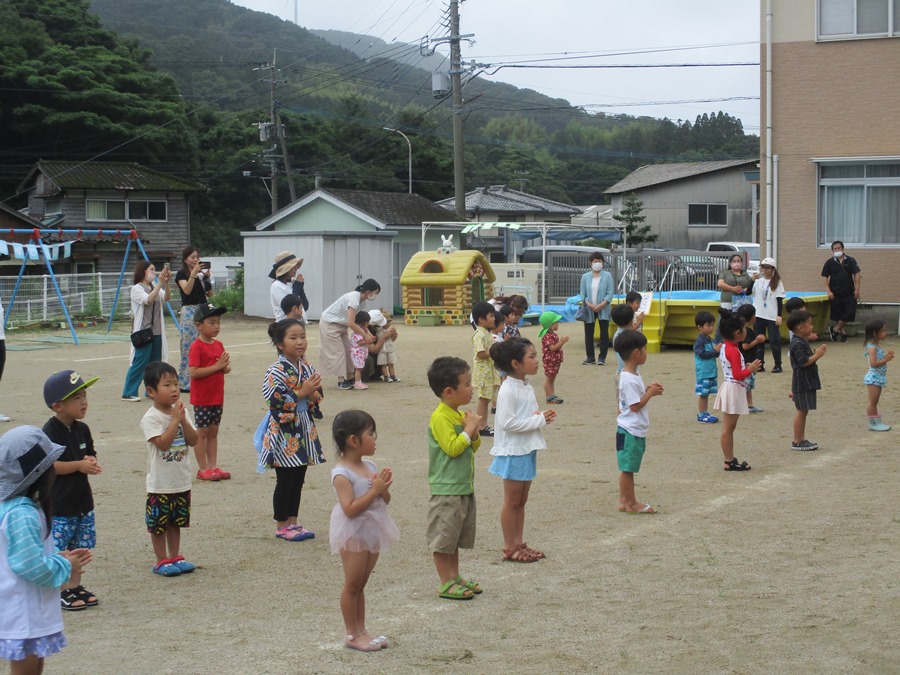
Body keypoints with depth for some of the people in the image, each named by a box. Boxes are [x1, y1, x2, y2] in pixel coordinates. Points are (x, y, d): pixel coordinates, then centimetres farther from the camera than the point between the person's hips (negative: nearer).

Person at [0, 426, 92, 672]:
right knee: (25, 668, 0)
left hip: (26, 612, 10)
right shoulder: (22, 514, -25)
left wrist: (61, 559, 7)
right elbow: (33, 566, -27)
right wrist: (66, 567, -10)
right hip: (23, 616, -10)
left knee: (34, 667, 19)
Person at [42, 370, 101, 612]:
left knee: (79, 547, 13)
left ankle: (75, 586, 26)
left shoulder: (82, 429, 7)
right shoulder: (50, 433, -16)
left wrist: (91, 462, -6)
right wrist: (79, 465, -22)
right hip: (58, 504, -7)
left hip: (82, 499, 7)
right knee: (57, 550, -3)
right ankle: (59, 592, 9)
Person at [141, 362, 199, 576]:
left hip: (182, 481, 6)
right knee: (159, 525, 5)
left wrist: (184, 421, -14)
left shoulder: (182, 412, 5)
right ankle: (162, 561, 15)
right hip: (160, 484, -6)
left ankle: (175, 557, 28)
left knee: (176, 522, 17)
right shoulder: (151, 418, -15)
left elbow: (193, 440, -1)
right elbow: (163, 443, -25)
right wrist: (175, 420, -22)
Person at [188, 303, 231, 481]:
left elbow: (226, 369, 15)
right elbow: (193, 372, -23)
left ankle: (213, 466, 18)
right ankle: (203, 469, 7)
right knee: (202, 432, 1)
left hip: (217, 396, 7)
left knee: (213, 432, 12)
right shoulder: (197, 347, -14)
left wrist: (226, 367, -9)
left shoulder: (219, 345, 9)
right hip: (202, 398, -7)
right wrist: (216, 366, -23)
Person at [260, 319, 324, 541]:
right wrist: (302, 392, -21)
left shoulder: (306, 366, 6)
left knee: (298, 480, 13)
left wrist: (314, 394, -7)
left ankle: (292, 521, 24)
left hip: (304, 431, 7)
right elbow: (274, 401, -24)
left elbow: (315, 395, 16)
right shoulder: (277, 371, -16)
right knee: (285, 481, 2)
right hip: (284, 433, -7)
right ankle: (281, 526, 13)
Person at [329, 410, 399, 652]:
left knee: (360, 585, 16)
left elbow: (385, 501, 11)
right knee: (352, 585, 3)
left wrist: (383, 488, -10)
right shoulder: (342, 474, -18)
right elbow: (350, 509, -26)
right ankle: (351, 634, 13)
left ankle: (361, 630, 23)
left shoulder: (370, 466, 5)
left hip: (372, 533, 7)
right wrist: (374, 490, -23)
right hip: (353, 535, -7)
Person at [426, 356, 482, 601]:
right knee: (443, 537, 0)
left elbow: (473, 447, 16)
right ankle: (446, 584, 6)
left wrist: (474, 433, -3)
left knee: (455, 536, 17)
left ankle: (455, 577, 26)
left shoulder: (461, 415, 11)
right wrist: (469, 429, -16)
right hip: (446, 490, -9)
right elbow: (452, 448, -24)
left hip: (464, 487, 9)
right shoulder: (440, 418, -17)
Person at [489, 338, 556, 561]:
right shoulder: (508, 390, -20)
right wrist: (539, 420, -22)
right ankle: (510, 548, 11)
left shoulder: (527, 387, 8)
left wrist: (543, 417, -3)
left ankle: (519, 543, 24)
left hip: (528, 449, 8)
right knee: (512, 502, 2)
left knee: (521, 501, 15)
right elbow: (507, 423, -24)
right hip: (513, 452, -8)